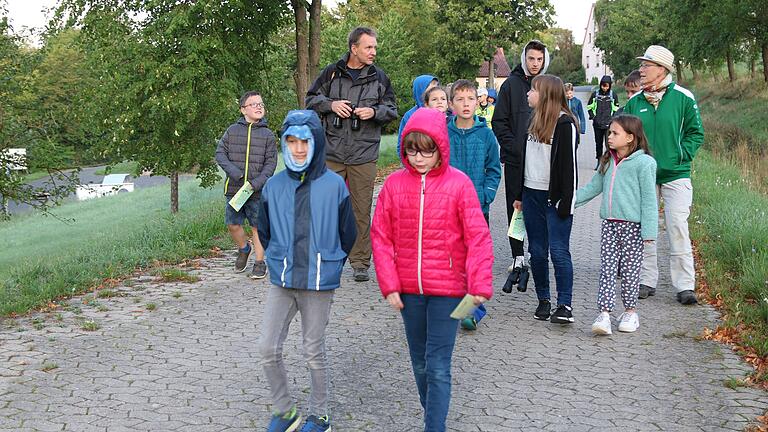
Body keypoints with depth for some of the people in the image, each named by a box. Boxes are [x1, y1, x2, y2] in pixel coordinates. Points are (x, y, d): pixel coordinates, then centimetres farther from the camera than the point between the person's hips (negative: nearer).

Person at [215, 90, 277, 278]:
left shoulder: (267, 134, 2)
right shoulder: (232, 130, 5)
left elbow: (271, 163, -2)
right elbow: (220, 153, 2)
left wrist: (257, 182, -15)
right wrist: (234, 172, -14)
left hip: (257, 191, -1)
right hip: (234, 188, 2)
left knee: (258, 226, 2)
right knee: (233, 224, 5)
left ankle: (260, 263, 13)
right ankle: (244, 249, 33)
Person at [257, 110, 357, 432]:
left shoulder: (334, 185, -7)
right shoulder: (274, 186, 0)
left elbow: (348, 234, 4)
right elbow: (264, 230, 15)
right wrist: (279, 263, 12)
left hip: (319, 284, -3)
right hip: (282, 282, 3)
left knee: (314, 352, 7)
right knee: (268, 349, 0)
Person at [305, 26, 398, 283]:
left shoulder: (379, 77, 7)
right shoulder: (332, 72, 5)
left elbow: (392, 110, 12)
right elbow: (311, 99, 13)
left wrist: (374, 112, -8)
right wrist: (330, 104, -6)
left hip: (363, 155, 0)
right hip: (332, 153, 0)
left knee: (362, 211, 3)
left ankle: (360, 263, 13)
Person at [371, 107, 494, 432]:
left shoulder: (458, 183, -9)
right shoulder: (394, 183, -1)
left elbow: (478, 238, -9)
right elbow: (381, 236, 2)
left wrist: (480, 285, -16)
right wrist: (389, 285, -3)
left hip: (447, 288, -4)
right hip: (409, 289, 4)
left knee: (438, 368, -4)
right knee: (420, 364, 17)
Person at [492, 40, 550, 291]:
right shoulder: (512, 84, 3)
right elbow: (499, 121, 2)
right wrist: (512, 145, -10)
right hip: (515, 160, 0)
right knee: (515, 209, 4)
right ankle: (518, 258, 11)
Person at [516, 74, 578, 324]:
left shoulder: (565, 123, -9)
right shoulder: (534, 121, 15)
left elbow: (568, 165, -13)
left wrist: (566, 202, -16)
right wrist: (519, 194, 18)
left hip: (555, 198, -7)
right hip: (532, 195, 7)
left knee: (558, 251, -9)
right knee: (537, 251, 9)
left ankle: (565, 305, -5)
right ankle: (543, 300, 19)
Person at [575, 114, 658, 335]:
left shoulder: (643, 163, -10)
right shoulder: (608, 161, 9)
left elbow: (649, 199, -10)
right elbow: (593, 187, 19)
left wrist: (649, 230, -13)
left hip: (632, 225, -5)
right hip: (609, 224, 5)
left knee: (630, 269, 7)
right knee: (607, 269, 1)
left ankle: (630, 311, 22)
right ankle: (604, 313, 0)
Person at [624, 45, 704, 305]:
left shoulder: (683, 98, -2)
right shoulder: (635, 102, 6)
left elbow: (695, 133, 3)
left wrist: (679, 157, -8)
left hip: (675, 175, -3)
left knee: (678, 229, -6)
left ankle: (685, 286, 1)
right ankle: (646, 281, 17)